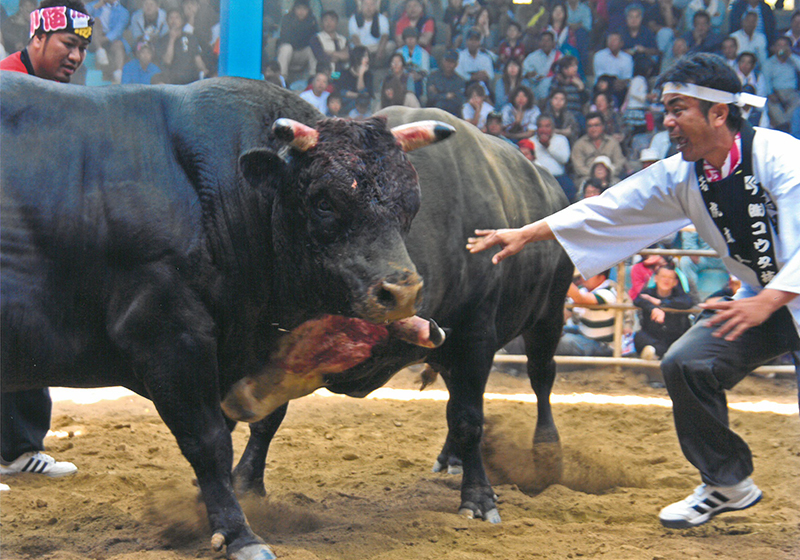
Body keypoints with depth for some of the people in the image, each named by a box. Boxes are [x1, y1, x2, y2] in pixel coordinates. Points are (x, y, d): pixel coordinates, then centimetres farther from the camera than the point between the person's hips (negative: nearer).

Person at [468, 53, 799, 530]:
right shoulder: (681, 176, -2)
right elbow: (607, 211, 3)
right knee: (687, 364, -7)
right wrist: (525, 235, 2)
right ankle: (728, 484, 10)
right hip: (761, 296, 6)